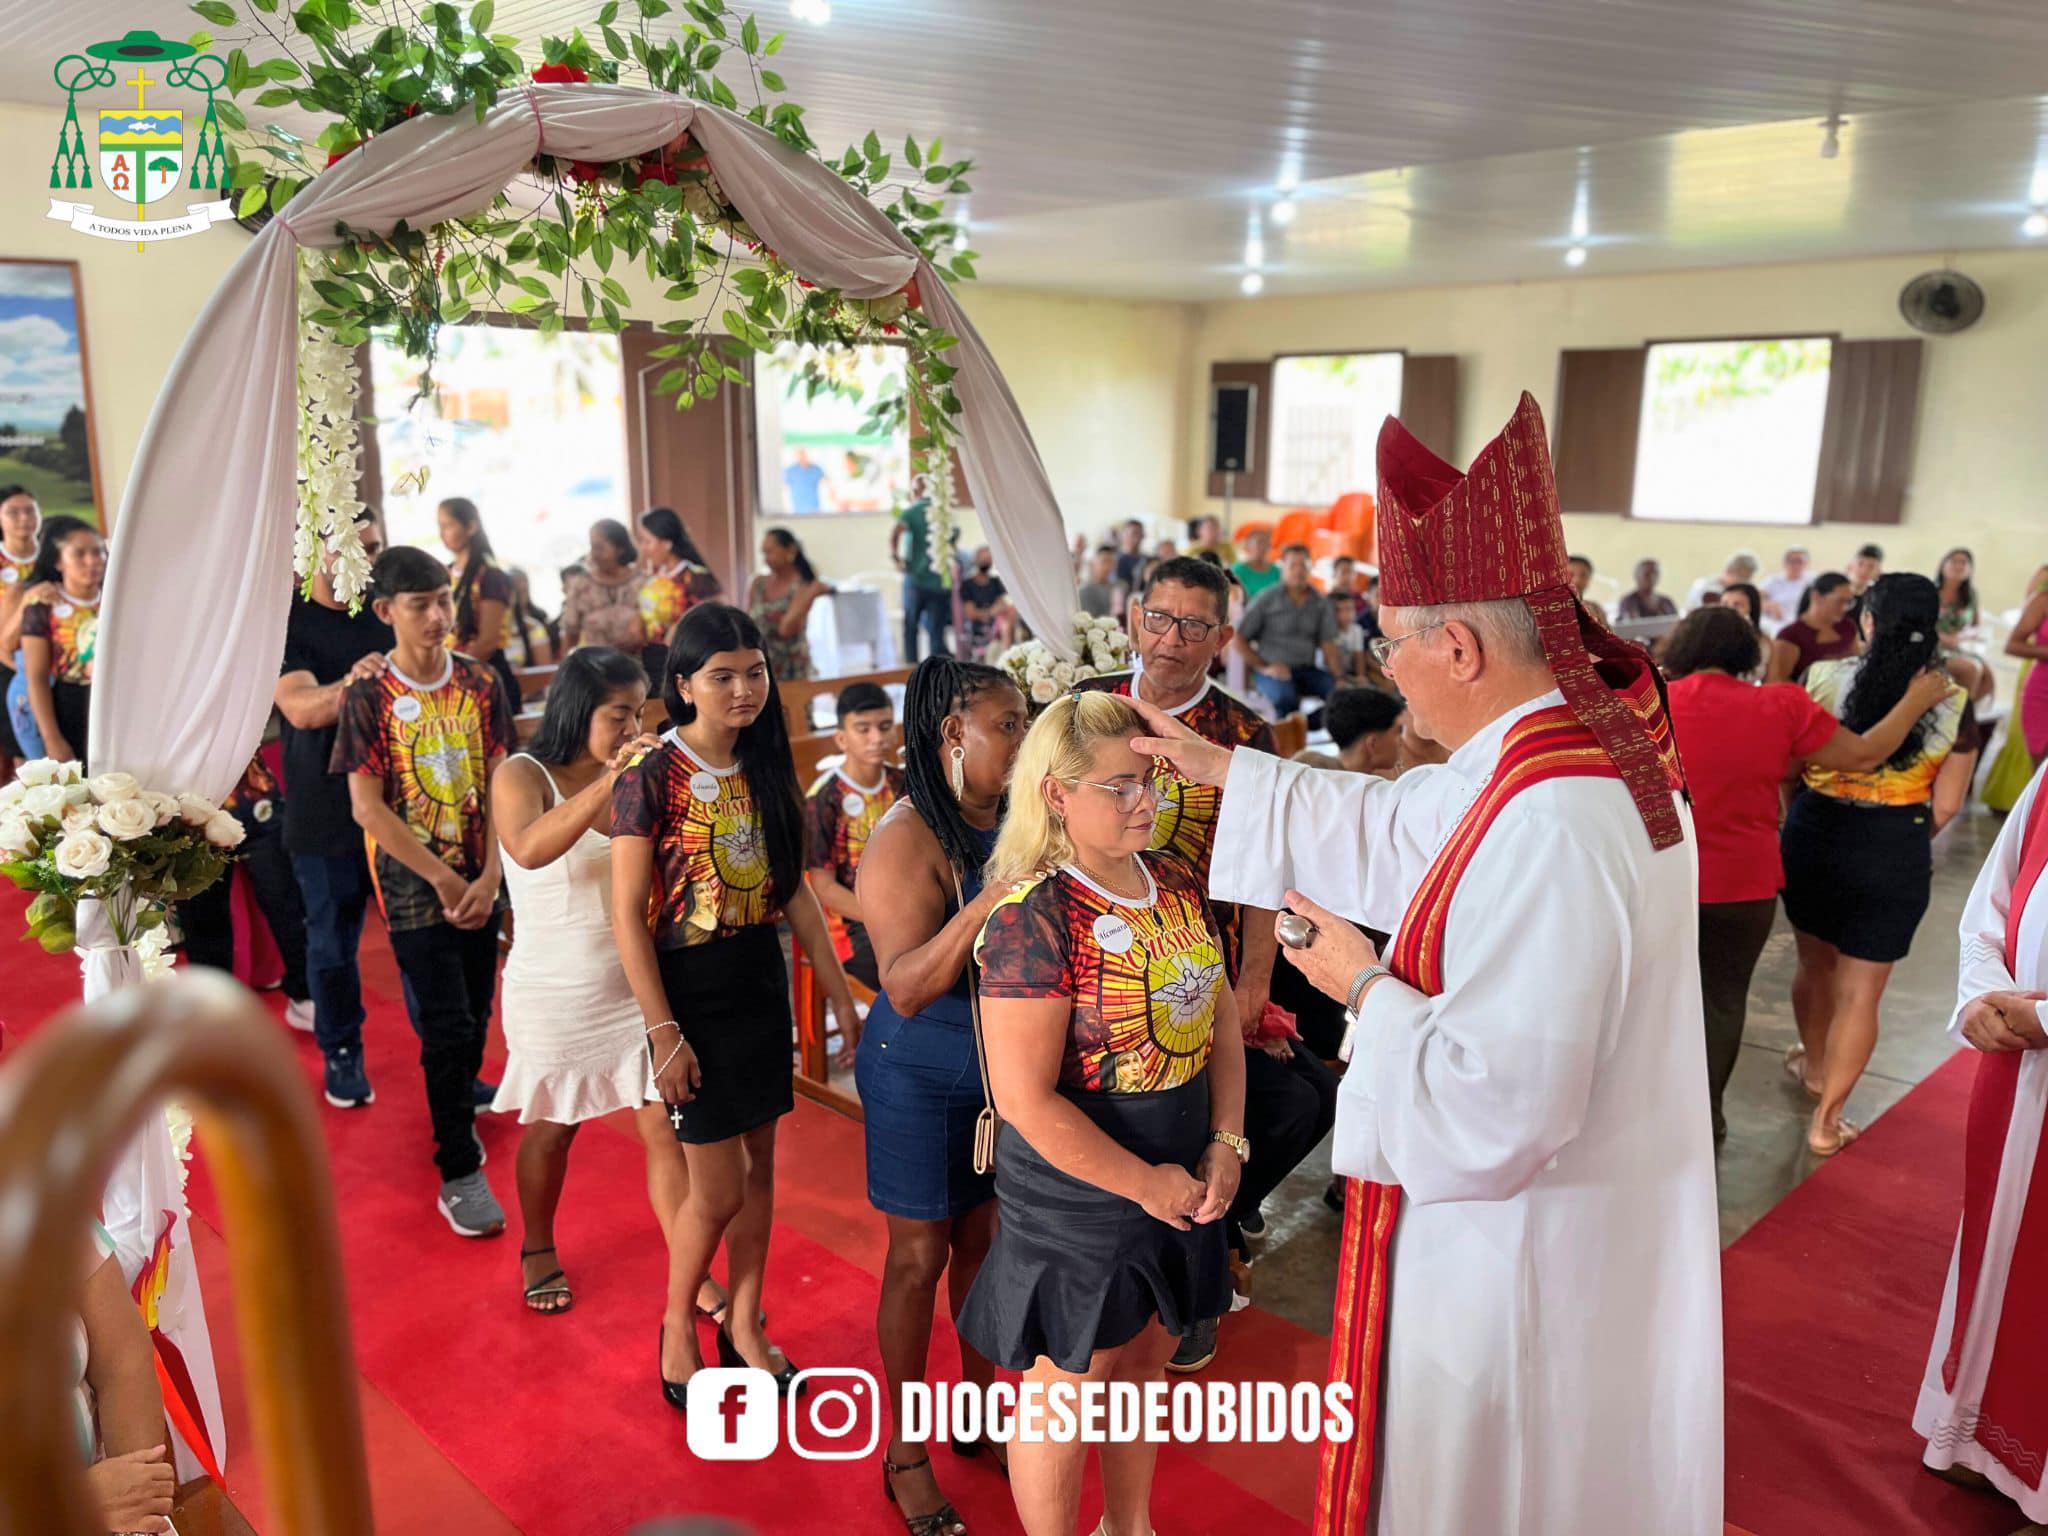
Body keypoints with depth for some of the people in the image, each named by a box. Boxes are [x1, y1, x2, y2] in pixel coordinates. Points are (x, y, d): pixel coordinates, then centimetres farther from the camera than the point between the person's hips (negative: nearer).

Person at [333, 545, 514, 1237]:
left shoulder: (479, 683, 1)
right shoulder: (370, 697, -8)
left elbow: (498, 784, 1)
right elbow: (367, 807, -10)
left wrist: (488, 877, -9)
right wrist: (444, 879, -12)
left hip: (480, 879, 4)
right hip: (414, 882, -3)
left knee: (475, 1016, 12)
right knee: (446, 1027, -3)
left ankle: (458, 1117, 37)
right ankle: (459, 1172, 9)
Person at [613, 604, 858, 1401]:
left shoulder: (766, 770, 3)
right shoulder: (650, 780, -14)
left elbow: (795, 891, 9)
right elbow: (628, 916, -13)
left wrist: (841, 992, 8)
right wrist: (663, 1033, -15)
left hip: (761, 979, 5)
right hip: (692, 988, -5)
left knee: (760, 1163, 14)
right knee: (719, 1189, 1)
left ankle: (744, 1323, 33)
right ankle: (678, 1324, 29)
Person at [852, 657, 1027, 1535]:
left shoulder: (1017, 823, -3)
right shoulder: (908, 839, -20)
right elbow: (905, 987, -28)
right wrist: (983, 905, -40)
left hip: (1006, 1068, 5)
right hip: (922, 1077, -5)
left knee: (985, 1240, 18)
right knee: (920, 1257, 8)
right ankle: (904, 1452, 27)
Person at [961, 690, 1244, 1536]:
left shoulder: (1176, 881, 1)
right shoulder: (1034, 916, -22)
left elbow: (1222, 1020, 8)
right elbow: (1027, 1099, -22)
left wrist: (1226, 1144, -4)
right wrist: (1145, 1184, -16)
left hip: (1181, 1181, 7)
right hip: (1077, 1197, -7)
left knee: (1143, 1366, 24)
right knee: (1066, 1389, 12)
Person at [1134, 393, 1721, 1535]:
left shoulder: (1549, 828, -34)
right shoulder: (1599, 734, -2)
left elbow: (1495, 1105, -33)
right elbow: (1395, 825, 10)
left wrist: (1369, 987, -17)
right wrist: (1217, 766, 13)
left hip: (1520, 1256, -9)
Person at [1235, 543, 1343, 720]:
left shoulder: (1321, 602, 12)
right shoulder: (1266, 599, 2)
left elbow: (1328, 645, 7)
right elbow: (1240, 639, 0)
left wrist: (1340, 678, -9)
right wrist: (1263, 668, -10)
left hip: (1306, 670, 4)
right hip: (1273, 670, -4)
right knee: (1286, 697, -37)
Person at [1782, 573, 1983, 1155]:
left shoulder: (1821, 678, -9)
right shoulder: (1953, 703, -9)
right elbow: (1946, 806, -3)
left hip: (1815, 834, 2)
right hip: (1895, 852, -1)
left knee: (1815, 961, 24)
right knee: (1862, 991, 9)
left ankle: (1814, 1066, 47)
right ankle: (1826, 1122, 16)